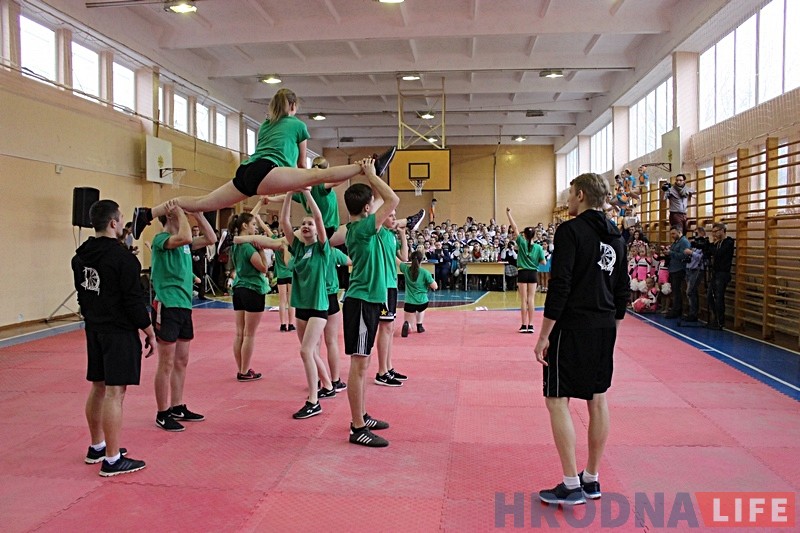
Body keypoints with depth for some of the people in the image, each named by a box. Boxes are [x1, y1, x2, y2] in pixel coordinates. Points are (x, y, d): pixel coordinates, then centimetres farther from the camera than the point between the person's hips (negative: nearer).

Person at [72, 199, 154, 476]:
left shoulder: (81, 256, 8)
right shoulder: (122, 257, -18)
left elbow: (82, 294, 15)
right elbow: (134, 300, -18)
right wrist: (149, 332, -9)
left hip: (94, 330, 9)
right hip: (119, 332, -9)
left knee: (98, 388, 17)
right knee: (114, 392, -5)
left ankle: (96, 447, 31)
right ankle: (112, 460, 0)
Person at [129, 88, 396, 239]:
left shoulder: (264, 125, 36)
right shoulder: (299, 125, 19)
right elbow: (301, 164, 27)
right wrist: (302, 188, 41)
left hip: (245, 172, 7)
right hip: (265, 171, -7)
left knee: (202, 203, 10)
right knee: (320, 174, -19)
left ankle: (148, 213, 12)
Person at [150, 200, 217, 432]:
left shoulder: (183, 242, 12)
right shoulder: (161, 239, -12)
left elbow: (211, 239, 13)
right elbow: (185, 237, -32)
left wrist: (198, 214, 6)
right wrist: (180, 212, -18)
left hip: (184, 306, 8)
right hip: (167, 307, -8)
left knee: (181, 362, 15)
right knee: (167, 364, -1)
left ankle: (177, 408, 26)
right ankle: (162, 414, 10)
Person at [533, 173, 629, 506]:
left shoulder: (570, 231, -12)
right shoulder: (615, 237, 12)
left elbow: (559, 286, -18)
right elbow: (622, 289, 14)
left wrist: (544, 335, -14)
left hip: (572, 328, -8)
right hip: (604, 329, 8)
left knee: (557, 401, -1)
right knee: (597, 401, 13)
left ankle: (571, 485, -1)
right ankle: (591, 480, 23)